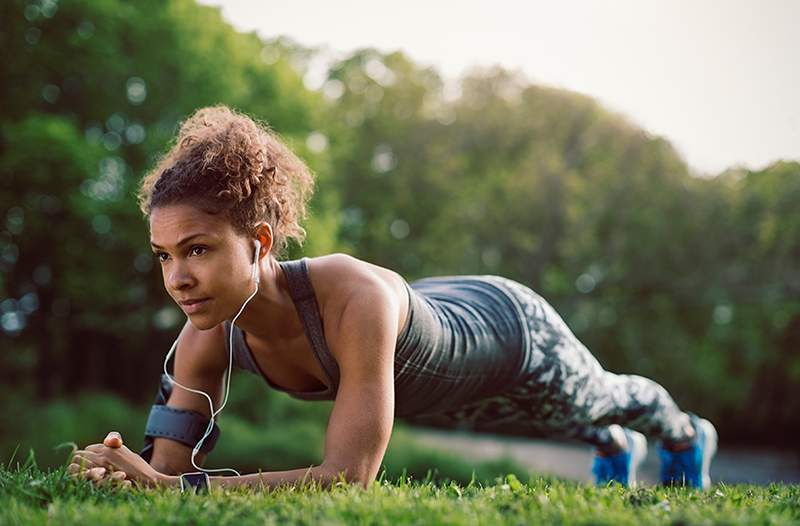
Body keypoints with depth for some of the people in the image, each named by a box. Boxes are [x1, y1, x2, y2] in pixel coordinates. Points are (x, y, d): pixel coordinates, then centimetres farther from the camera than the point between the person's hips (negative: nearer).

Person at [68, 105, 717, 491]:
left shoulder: (356, 297, -51)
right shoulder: (208, 338, -32)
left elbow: (349, 479, -56)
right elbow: (167, 469, -28)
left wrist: (166, 486, -61)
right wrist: (127, 476, -52)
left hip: (511, 331, -5)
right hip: (434, 313, 5)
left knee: (597, 401, 32)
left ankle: (687, 434, 70)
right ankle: (616, 447, 76)